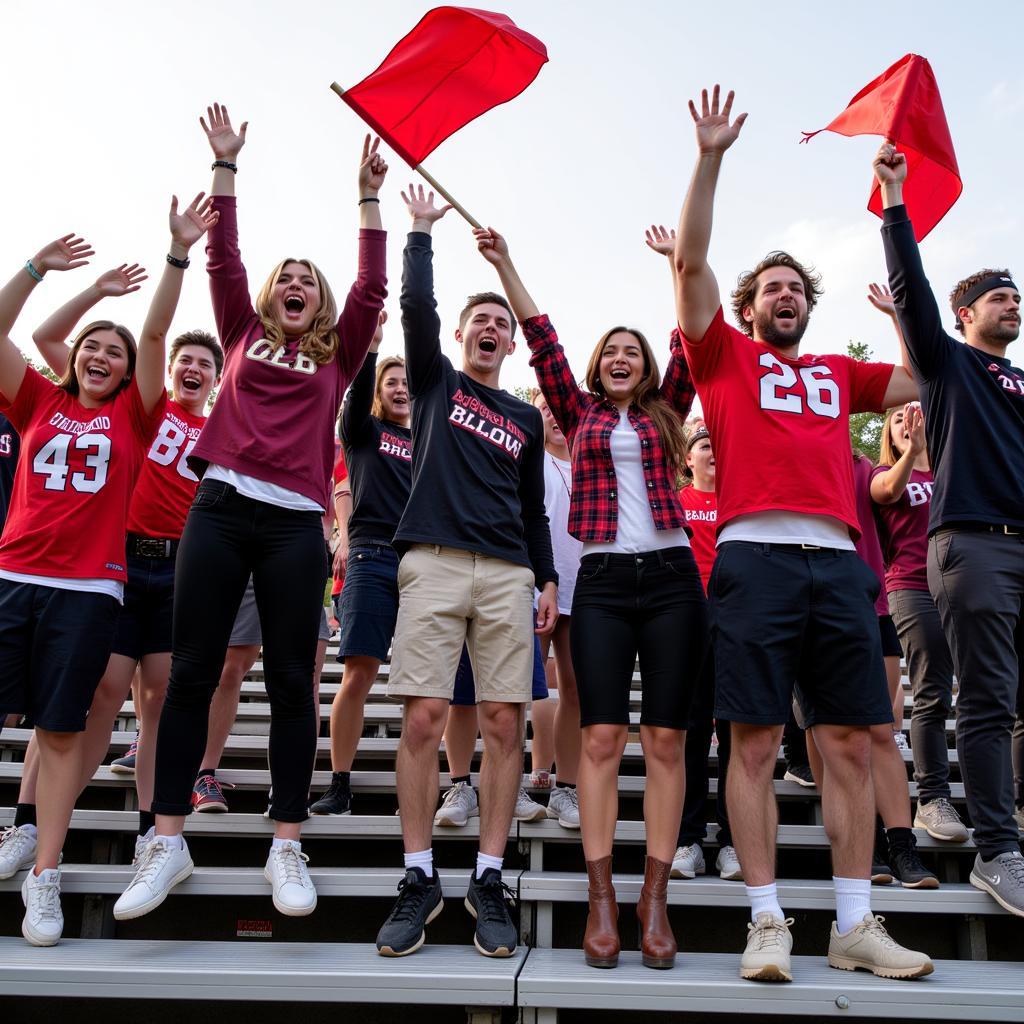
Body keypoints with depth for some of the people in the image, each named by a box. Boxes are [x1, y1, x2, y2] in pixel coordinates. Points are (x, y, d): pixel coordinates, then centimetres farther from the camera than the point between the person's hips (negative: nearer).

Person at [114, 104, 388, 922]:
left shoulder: (336, 357, 16)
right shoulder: (244, 335, 18)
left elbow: (372, 287, 8)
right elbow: (222, 258, 14)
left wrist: (369, 198, 8)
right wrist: (226, 166, 14)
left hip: (295, 524, 0)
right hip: (221, 508, 1)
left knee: (292, 681, 1)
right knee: (192, 671, 1)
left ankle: (287, 846, 10)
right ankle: (169, 842, 10)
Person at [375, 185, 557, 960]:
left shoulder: (527, 418, 21)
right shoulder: (435, 381, 16)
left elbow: (533, 508, 19)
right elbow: (416, 305, 2)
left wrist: (549, 579, 11)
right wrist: (422, 230, 7)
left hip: (508, 574, 2)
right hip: (434, 562, -2)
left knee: (504, 724, -3)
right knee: (424, 719, -7)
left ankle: (489, 880, 7)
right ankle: (420, 880, 4)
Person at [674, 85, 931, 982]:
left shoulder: (839, 373, 26)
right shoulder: (725, 355, 15)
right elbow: (691, 261, 6)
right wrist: (710, 158, 3)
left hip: (839, 562, 4)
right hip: (756, 556, -4)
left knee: (851, 745, 3)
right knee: (756, 742, -4)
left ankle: (855, 926, 13)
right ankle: (768, 923, 5)